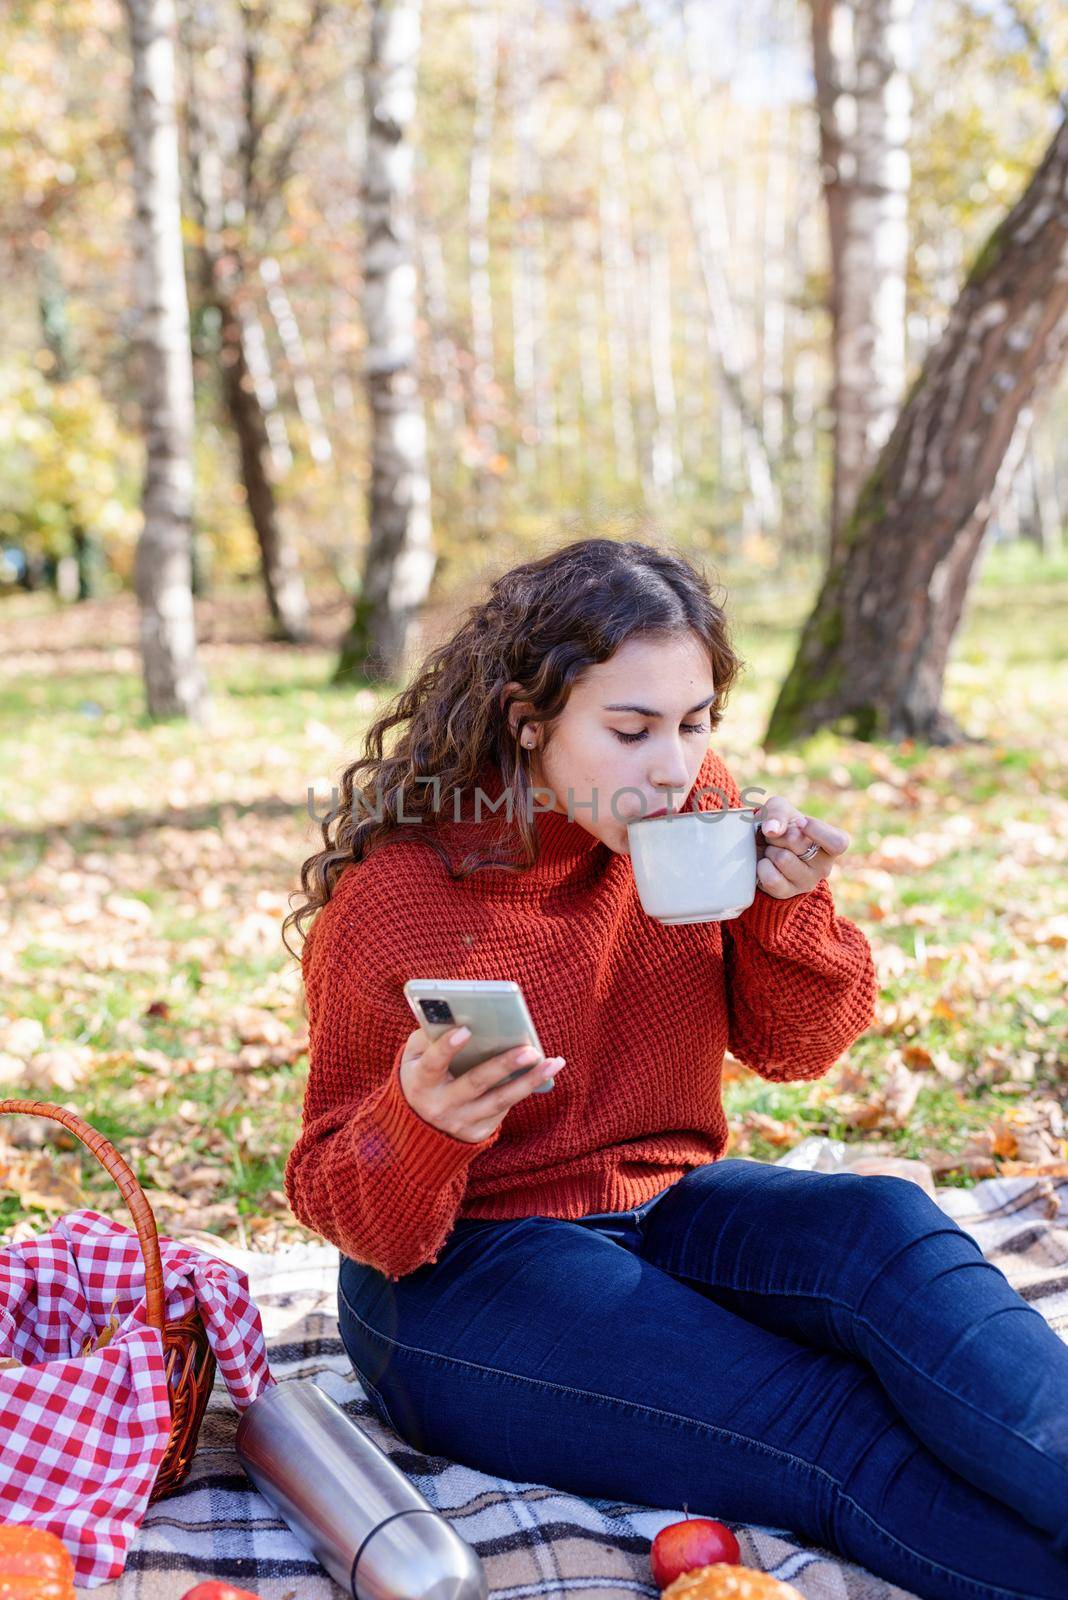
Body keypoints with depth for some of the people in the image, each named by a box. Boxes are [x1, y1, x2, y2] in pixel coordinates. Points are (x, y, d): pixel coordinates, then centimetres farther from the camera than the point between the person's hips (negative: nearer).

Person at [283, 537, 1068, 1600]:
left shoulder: (697, 805, -4)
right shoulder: (392, 898, -16)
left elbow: (790, 1047, 6)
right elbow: (342, 1200, -10)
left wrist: (788, 907, -16)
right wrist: (418, 1123, -34)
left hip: (664, 1205, 5)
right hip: (463, 1270, -5)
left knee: (888, 1229, -27)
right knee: (847, 1441, -27)